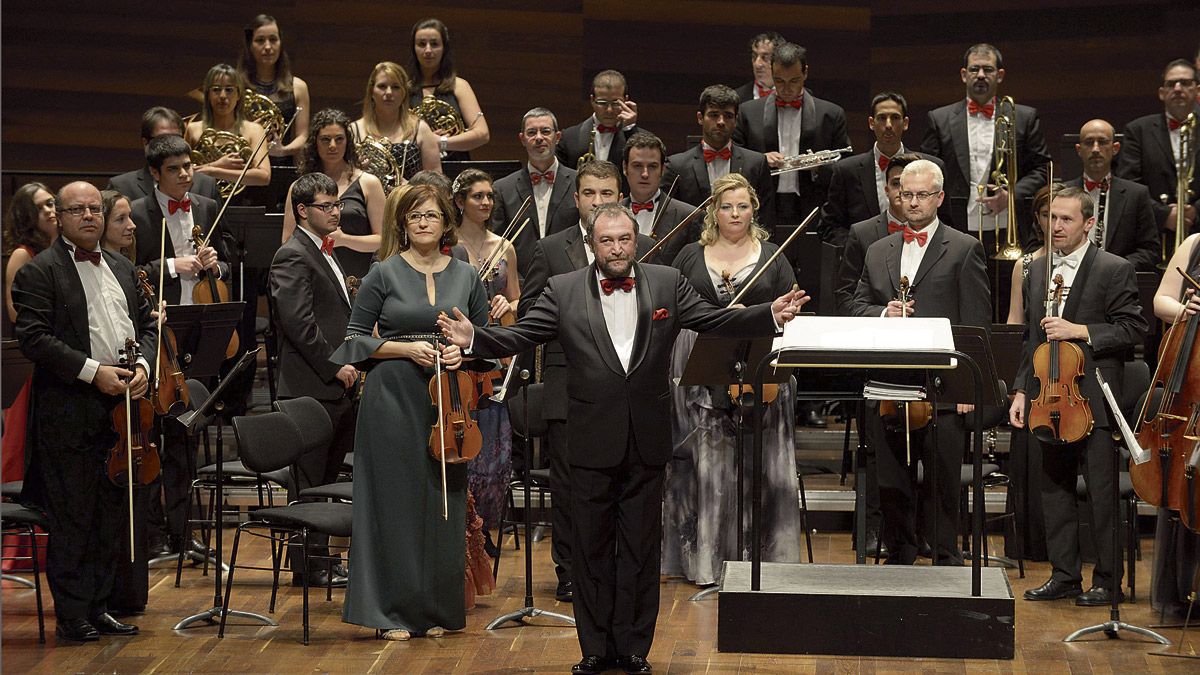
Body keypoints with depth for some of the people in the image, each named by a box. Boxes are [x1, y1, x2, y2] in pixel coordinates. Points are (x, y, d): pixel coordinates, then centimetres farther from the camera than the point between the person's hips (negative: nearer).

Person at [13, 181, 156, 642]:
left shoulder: (122, 270, 17)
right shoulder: (39, 272, -5)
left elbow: (146, 324, 19)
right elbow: (33, 337, -14)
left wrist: (143, 365, -2)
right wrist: (93, 371, -19)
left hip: (121, 408, 7)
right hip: (69, 413, -7)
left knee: (113, 514, 11)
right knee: (73, 518, -2)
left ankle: (98, 607, 21)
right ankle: (71, 615, 6)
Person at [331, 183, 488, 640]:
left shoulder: (466, 277, 8)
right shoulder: (385, 274, 1)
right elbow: (356, 337, 1)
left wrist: (463, 351, -7)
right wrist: (407, 349, -13)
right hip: (393, 399, -3)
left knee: (444, 502, 5)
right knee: (396, 501, -1)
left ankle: (438, 611, 15)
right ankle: (395, 612, 6)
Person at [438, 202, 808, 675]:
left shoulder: (667, 285, 2)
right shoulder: (563, 291, -1)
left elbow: (717, 321, -2)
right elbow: (518, 337, -6)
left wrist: (773, 315, -16)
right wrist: (473, 338, -23)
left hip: (646, 441, 1)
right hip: (592, 441, 0)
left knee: (641, 548, 7)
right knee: (591, 548, 7)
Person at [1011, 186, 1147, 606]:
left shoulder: (1114, 270, -4)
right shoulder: (1037, 271, 15)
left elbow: (1133, 330, -9)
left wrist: (1080, 330, -19)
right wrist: (1022, 390, 13)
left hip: (1094, 401, -6)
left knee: (1102, 494, -3)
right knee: (1054, 489, 10)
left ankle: (1108, 580, 5)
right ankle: (1064, 575, 18)